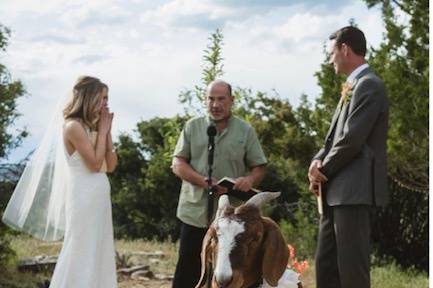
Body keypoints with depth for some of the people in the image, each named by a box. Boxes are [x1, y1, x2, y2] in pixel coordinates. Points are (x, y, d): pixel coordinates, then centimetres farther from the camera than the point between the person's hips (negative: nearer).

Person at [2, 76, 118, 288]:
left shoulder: (91, 127, 12)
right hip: (84, 199, -9)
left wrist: (106, 131, 2)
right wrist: (103, 130, -10)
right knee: (82, 255, -4)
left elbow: (111, 165, 8)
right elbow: (95, 163, -18)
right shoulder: (74, 126, -13)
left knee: (98, 254, 12)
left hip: (98, 199, 9)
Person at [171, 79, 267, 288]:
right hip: (195, 213, 0)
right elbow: (178, 164, 2)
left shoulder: (245, 131, 7)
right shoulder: (193, 127, 8)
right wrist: (204, 182, -15)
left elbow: (259, 168, 7)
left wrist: (250, 180, -17)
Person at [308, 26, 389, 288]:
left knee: (352, 266, -8)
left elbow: (351, 139, -18)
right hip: (338, 191, 10)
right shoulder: (354, 87, 19)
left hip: (356, 190, -10)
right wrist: (318, 161, 0)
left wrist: (323, 171, -7)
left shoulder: (369, 85, -11)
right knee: (326, 264, 11)